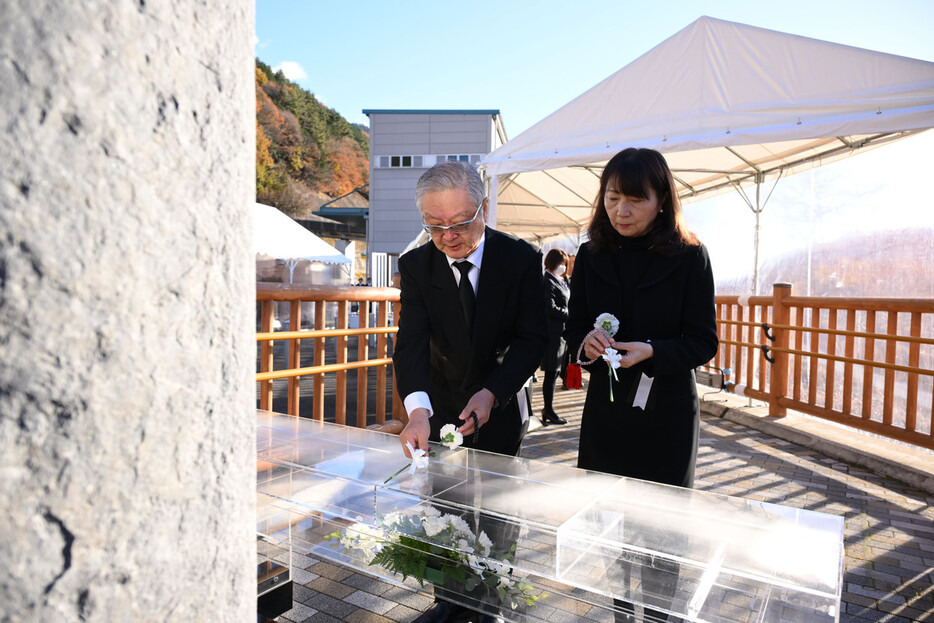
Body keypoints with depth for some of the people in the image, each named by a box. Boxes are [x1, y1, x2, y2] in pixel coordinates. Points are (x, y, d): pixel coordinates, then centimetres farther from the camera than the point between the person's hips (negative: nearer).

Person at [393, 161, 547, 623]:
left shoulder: (521, 259, -14)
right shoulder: (416, 265, -11)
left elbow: (532, 338, -15)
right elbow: (411, 341, -20)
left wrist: (491, 394, -28)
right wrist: (417, 408, -37)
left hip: (501, 404, -1)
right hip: (441, 404, 2)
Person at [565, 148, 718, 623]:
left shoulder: (689, 257, -8)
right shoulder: (591, 255, 2)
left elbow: (703, 343, -7)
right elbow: (573, 327, 5)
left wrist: (651, 351, -24)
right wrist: (586, 343, -18)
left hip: (666, 413, -3)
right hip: (605, 410, 3)